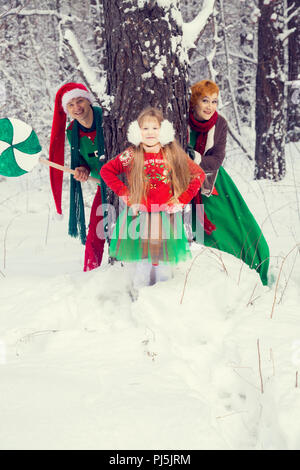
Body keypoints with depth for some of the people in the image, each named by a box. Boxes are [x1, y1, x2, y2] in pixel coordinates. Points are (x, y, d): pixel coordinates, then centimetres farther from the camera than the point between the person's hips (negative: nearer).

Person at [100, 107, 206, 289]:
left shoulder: (174, 154, 0)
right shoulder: (131, 156, 0)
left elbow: (199, 174, 7)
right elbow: (106, 170, 9)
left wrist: (183, 199, 0)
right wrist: (124, 193, 2)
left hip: (166, 216, 0)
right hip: (140, 215, 0)